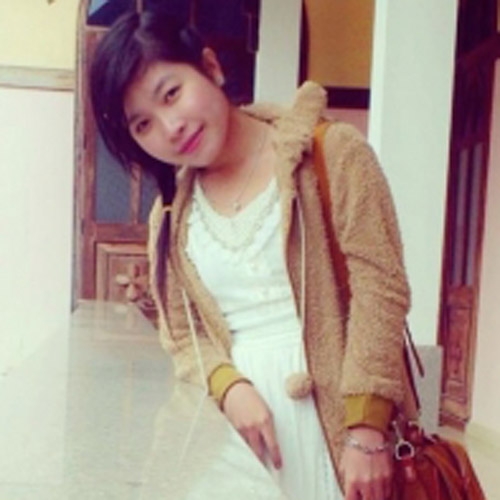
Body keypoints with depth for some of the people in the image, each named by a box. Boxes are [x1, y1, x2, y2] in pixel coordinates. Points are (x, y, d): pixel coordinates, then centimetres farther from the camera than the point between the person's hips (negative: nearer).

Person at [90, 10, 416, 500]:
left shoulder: (331, 153, -5)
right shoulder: (171, 216, 10)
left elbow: (379, 291, -10)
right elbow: (182, 336, 10)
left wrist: (366, 430, -15)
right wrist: (229, 387, -11)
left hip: (329, 412, -3)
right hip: (234, 418, 4)